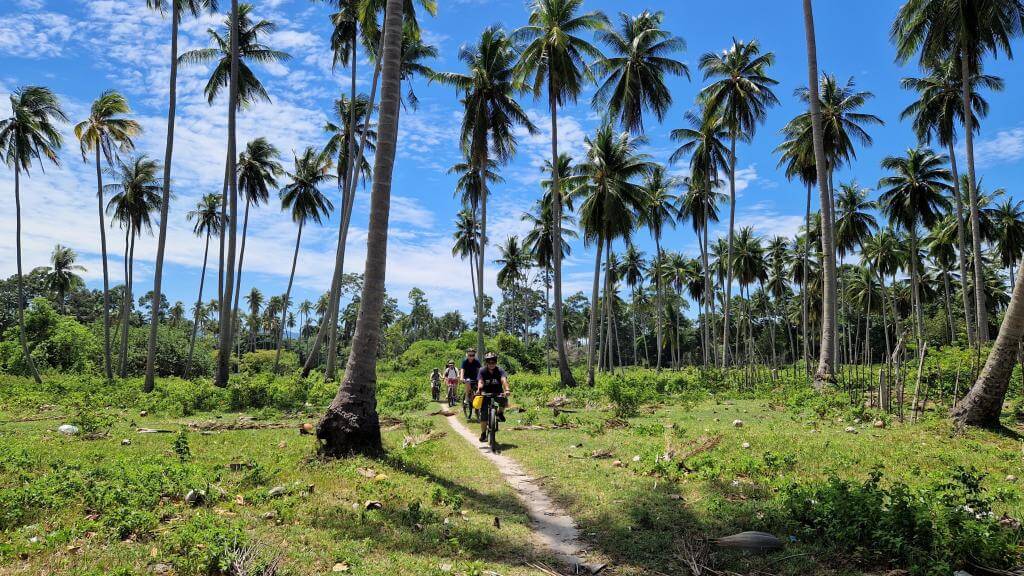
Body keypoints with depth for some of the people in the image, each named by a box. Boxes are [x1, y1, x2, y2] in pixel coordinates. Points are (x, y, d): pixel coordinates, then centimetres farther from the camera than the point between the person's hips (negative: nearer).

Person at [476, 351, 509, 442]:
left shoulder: (500, 371, -11)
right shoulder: (482, 371, -10)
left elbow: (504, 380, -28)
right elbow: (480, 382, -25)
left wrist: (506, 390, -48)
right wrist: (479, 390, -47)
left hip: (497, 393, 0)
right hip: (486, 394, 0)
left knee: (504, 400, -33)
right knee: (483, 414, -12)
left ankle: (500, 413, -2)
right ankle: (483, 434, 2)